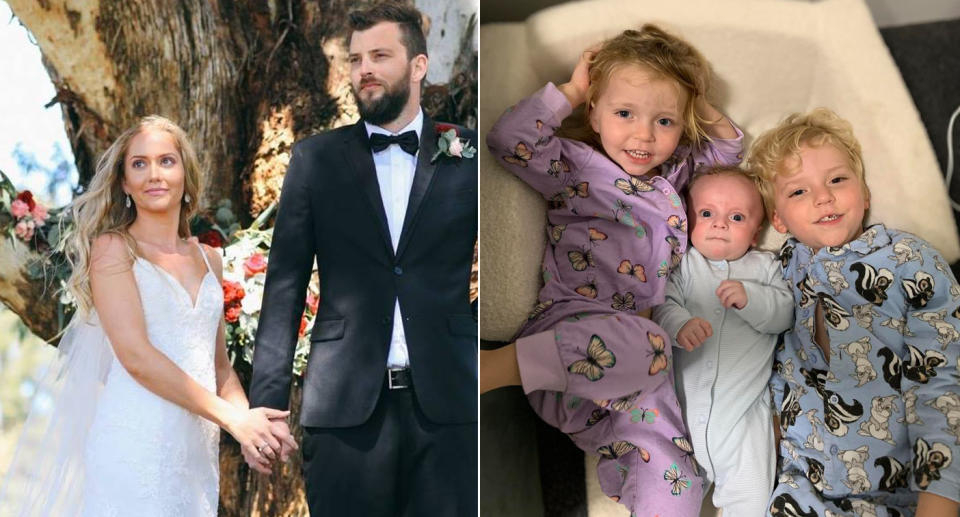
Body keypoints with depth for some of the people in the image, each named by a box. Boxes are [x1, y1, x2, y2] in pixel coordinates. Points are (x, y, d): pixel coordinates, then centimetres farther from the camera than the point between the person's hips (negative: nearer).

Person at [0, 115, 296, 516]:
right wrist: (232, 417, -14)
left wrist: (248, 423, -2)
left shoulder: (207, 258, 14)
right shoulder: (112, 248, -2)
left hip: (198, 449, 5)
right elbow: (135, 355, -13)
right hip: (135, 447, -5)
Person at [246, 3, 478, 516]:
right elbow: (284, 286, 4)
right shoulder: (315, 159, 7)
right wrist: (266, 403, -2)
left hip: (446, 403, 0)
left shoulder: (467, 156, 6)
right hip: (345, 406, 0)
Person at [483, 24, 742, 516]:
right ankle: (500, 366, -43)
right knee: (645, 341, -41)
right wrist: (571, 90, 1)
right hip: (572, 323, -6)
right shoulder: (577, 166, 8)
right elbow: (509, 140, -6)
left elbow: (728, 147, 40)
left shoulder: (673, 172, 25)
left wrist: (700, 107, 24)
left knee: (672, 473, -16)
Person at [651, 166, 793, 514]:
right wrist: (681, 325, -26)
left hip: (742, 407, 0)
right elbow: (663, 305, -5)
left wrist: (750, 298, -17)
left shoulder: (764, 266, 11)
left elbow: (784, 314, 0)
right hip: (685, 403, 1)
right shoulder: (684, 266, 8)